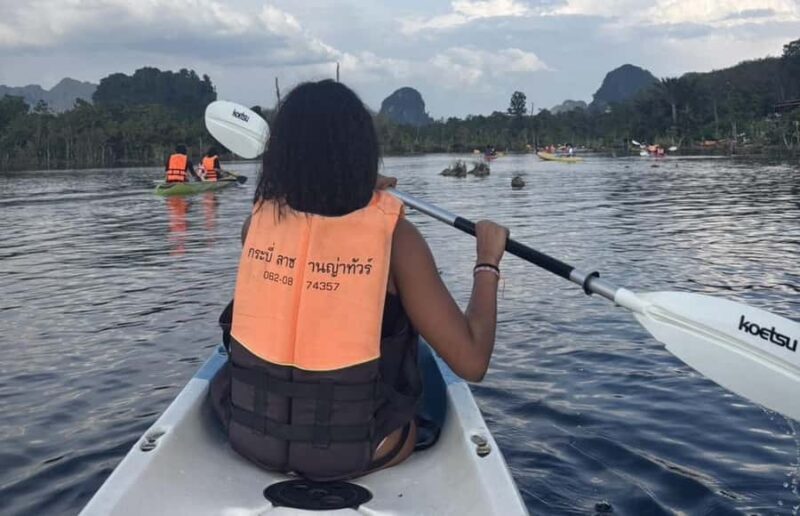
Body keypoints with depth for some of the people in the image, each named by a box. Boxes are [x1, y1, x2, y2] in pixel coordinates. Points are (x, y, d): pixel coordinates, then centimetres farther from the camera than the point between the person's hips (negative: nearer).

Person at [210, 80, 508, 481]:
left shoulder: (259, 218, -5)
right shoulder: (392, 233, -16)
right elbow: (471, 362, -17)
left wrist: (358, 193, 31)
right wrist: (488, 261, -4)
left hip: (248, 435, 4)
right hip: (352, 451, -3)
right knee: (422, 357, 25)